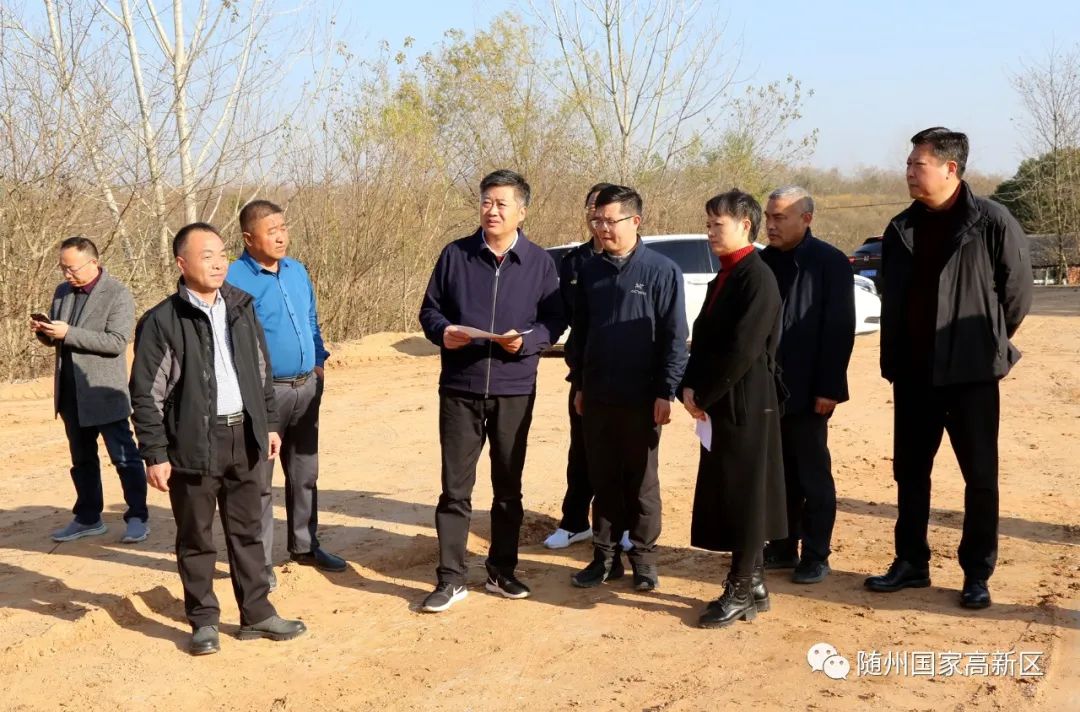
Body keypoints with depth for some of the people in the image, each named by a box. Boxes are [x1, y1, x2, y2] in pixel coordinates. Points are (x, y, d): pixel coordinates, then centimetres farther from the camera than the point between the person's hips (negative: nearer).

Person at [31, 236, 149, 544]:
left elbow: (117, 341, -21)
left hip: (103, 392, -7)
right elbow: (55, 338, 17)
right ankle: (88, 518, 27)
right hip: (70, 392, 7)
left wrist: (68, 333, -25)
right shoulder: (62, 291, 10)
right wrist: (43, 331, -7)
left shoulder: (117, 294, -12)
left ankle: (137, 518, 8)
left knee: (124, 457, 0)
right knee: (82, 459, 16)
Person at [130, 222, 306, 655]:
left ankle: (256, 613, 24)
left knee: (248, 530, 13)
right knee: (196, 538, 7)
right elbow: (146, 394, -9)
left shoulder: (241, 308, 7)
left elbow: (261, 371, 16)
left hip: (244, 437, 5)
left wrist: (269, 424, 15)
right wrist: (154, 455, -11)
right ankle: (204, 620, 20)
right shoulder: (162, 322, -10)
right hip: (194, 443, -5)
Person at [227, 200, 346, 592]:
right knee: (258, 479, 2)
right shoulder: (234, 278, -14)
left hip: (307, 387, 7)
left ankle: (304, 545, 32)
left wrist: (318, 361, 12)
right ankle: (259, 560, 12)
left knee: (305, 473, 17)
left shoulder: (298, 271, 8)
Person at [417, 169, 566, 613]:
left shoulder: (539, 262, 2)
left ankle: (502, 571, 24)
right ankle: (451, 578, 10)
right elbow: (429, 310, 7)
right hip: (460, 389, 0)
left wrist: (527, 340, -18)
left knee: (508, 487, 11)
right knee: (455, 488, 2)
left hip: (514, 391, 1)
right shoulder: (455, 255, 2)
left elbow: (554, 320, 2)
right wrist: (442, 332, -15)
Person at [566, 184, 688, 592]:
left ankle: (643, 557, 19)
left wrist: (666, 392, -12)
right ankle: (604, 555, 21)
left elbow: (675, 336, -9)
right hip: (597, 396, 4)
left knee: (641, 482, 7)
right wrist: (578, 383, 13)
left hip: (641, 398, -4)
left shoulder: (661, 271, -8)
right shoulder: (590, 271, 7)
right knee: (603, 480, 11)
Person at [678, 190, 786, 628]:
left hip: (745, 407, -9)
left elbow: (742, 351, -21)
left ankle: (741, 594, 10)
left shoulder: (757, 278, -15)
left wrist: (702, 396, -14)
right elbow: (703, 340, 14)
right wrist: (690, 389, -1)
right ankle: (752, 585, 25)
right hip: (718, 407, 9)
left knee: (743, 498, 0)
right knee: (726, 498, 14)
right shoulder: (723, 278, 14)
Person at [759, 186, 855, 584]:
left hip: (806, 391, -5)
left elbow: (840, 329, -11)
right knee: (780, 474, 12)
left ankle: (816, 556, 13)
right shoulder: (763, 263, 8)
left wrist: (828, 387, -15)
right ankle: (783, 547, 23)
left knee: (813, 474, 4)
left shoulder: (830, 263, -8)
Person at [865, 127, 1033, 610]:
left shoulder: (992, 223, -10)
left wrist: (988, 346, 6)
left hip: (970, 373, -5)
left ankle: (977, 575, 16)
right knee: (909, 471, 12)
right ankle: (911, 562, 25)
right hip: (912, 373, 5)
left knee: (980, 476, 5)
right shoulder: (901, 229, 6)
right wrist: (894, 358, 13)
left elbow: (1017, 293, -3)